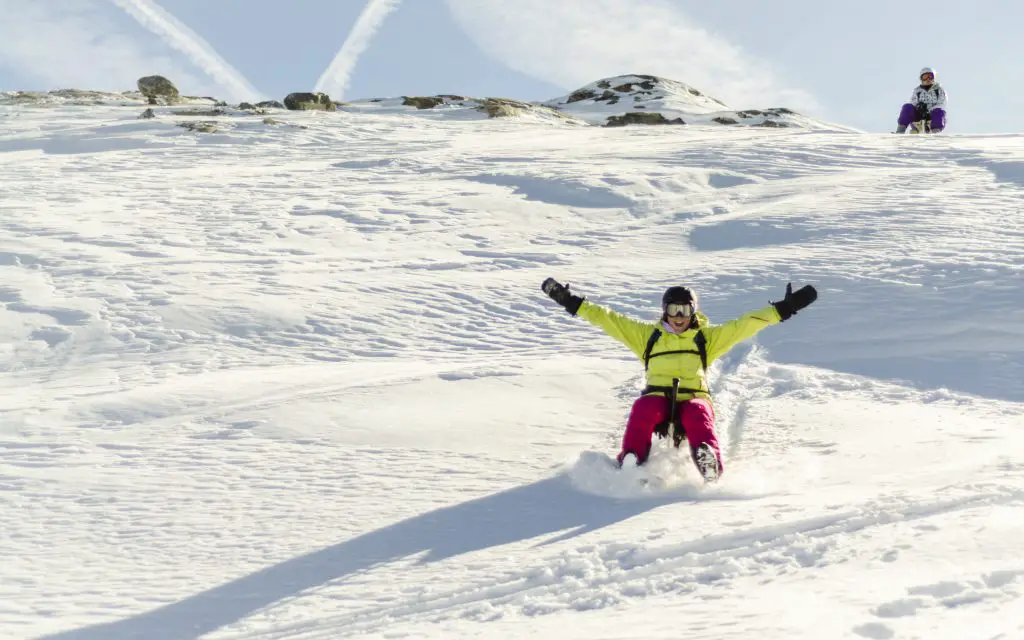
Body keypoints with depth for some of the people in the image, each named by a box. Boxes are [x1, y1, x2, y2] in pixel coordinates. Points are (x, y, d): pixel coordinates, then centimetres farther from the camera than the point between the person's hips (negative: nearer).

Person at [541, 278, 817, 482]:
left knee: (697, 413, -36)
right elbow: (608, 319, 17)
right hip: (657, 399, 1)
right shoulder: (648, 334, 20)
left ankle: (709, 465, -57)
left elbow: (744, 325, 13)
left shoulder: (707, 337, 19)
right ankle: (631, 464, -45)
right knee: (644, 410, -35)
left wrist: (784, 308, 5)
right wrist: (570, 301, 11)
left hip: (694, 398, -1)